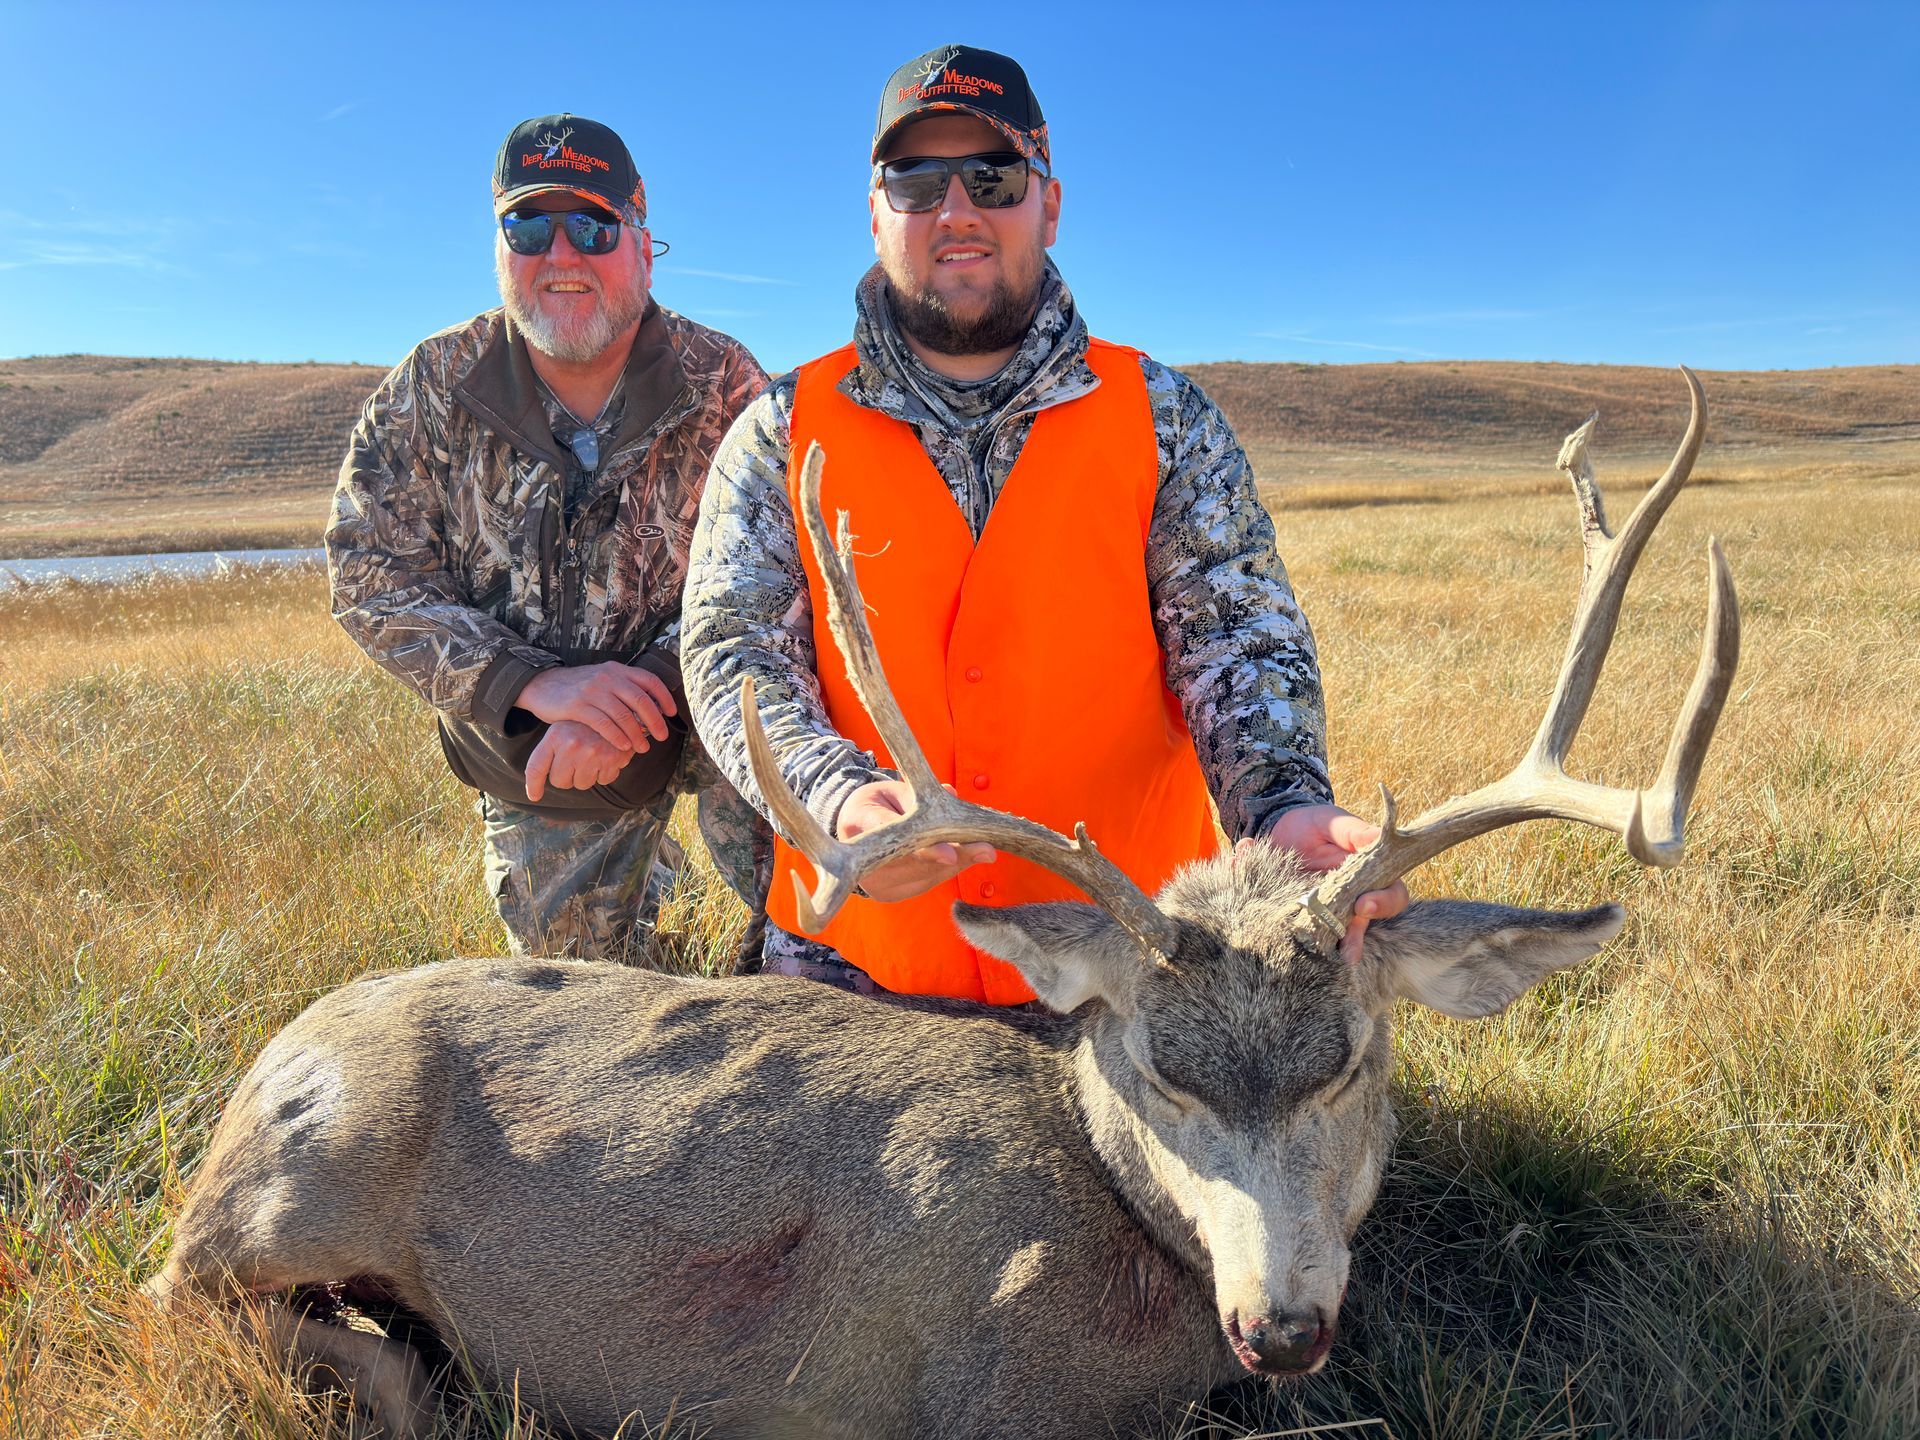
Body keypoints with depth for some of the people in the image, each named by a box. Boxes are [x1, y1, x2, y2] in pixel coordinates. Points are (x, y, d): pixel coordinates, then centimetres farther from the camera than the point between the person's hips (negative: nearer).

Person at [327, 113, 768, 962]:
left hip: (707, 705, -2)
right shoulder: (432, 387, -8)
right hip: (527, 753, 3)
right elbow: (370, 576, -12)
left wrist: (651, 686, -31)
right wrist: (537, 684, -26)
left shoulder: (721, 381, -12)